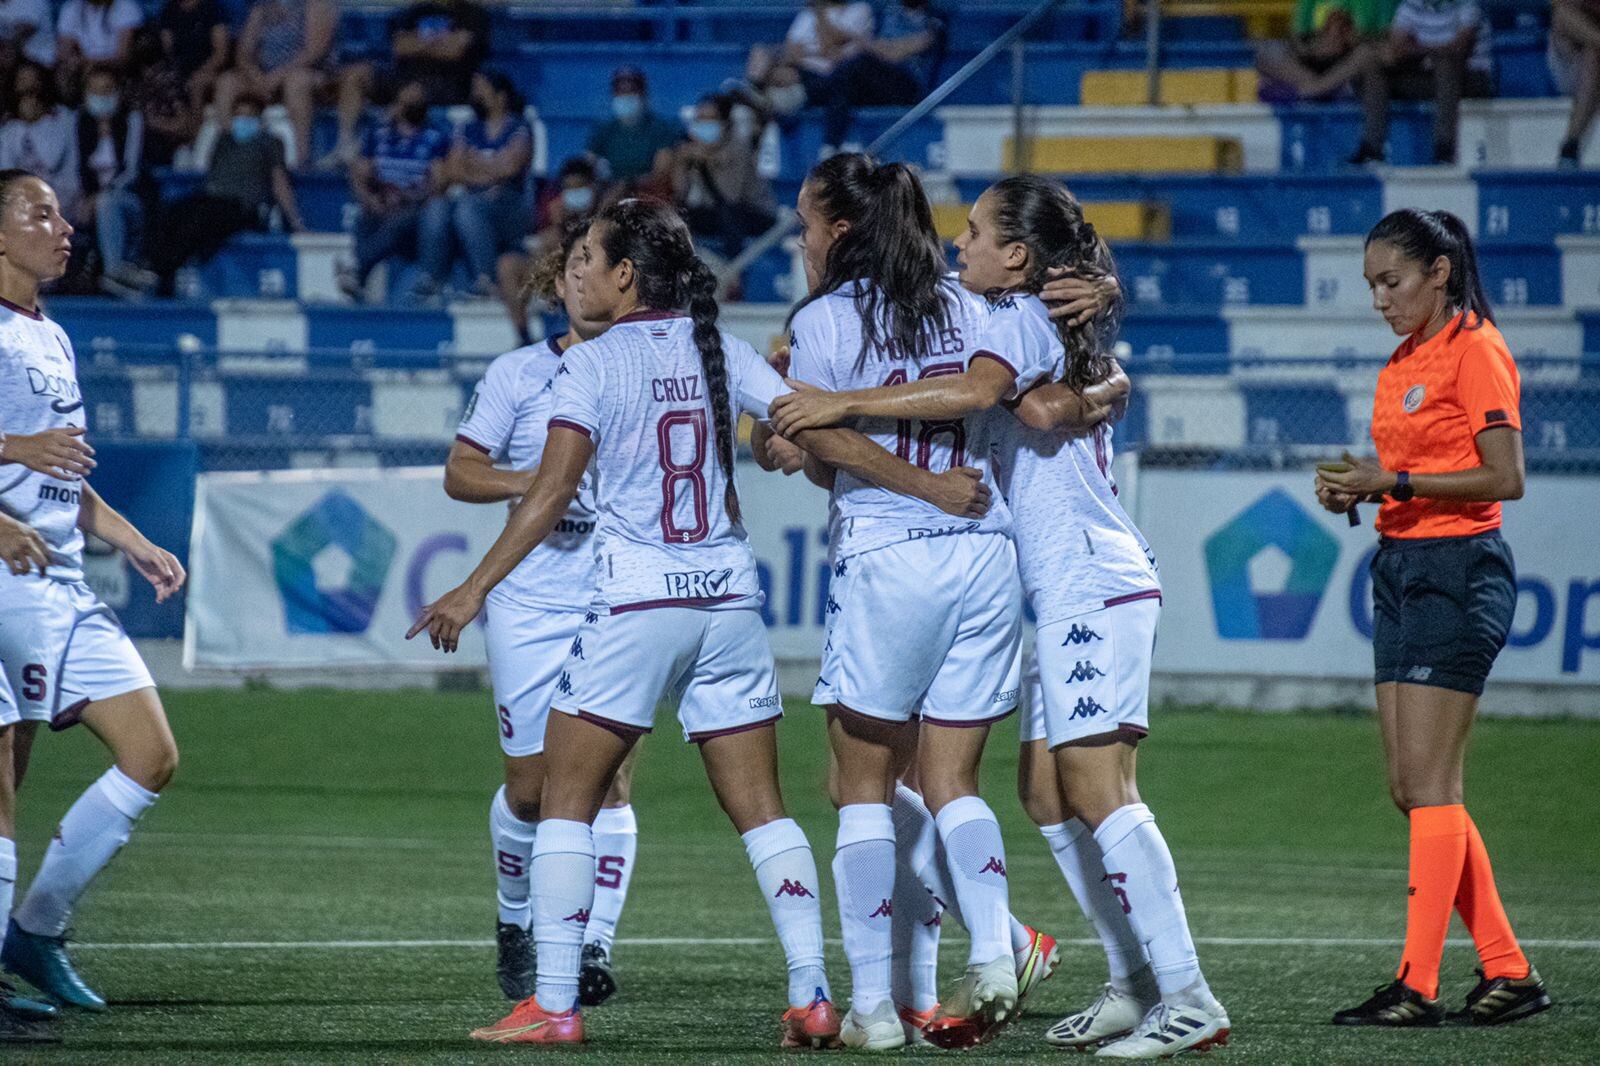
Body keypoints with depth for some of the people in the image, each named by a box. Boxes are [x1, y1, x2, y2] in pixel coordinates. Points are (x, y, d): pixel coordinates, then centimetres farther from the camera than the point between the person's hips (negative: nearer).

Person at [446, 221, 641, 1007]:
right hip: (532, 605, 0)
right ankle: (517, 924, 28)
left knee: (607, 777, -10)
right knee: (530, 786, 3)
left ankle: (593, 947, -9)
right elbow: (459, 472, 3)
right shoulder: (518, 374, 2)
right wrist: (526, 481, -15)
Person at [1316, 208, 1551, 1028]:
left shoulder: (1475, 350, -9)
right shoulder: (1403, 364, 17)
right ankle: (1506, 971, 11)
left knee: (1428, 784, -10)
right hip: (1400, 568, 9)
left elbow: (1504, 477, -16)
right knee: (1412, 789, 6)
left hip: (1458, 570, -9)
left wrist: (1396, 480, -19)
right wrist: (1357, 491, 3)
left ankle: (1418, 985, -10)